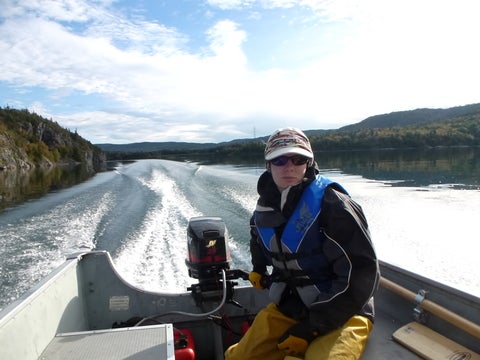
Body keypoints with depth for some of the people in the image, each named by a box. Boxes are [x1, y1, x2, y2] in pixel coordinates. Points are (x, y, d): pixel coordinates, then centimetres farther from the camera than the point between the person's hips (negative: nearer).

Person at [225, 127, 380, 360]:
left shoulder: (331, 203, -17)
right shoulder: (264, 209, 3)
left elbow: (361, 274, -20)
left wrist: (311, 326, -18)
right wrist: (259, 270, 12)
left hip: (341, 314, -5)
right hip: (286, 309, 6)